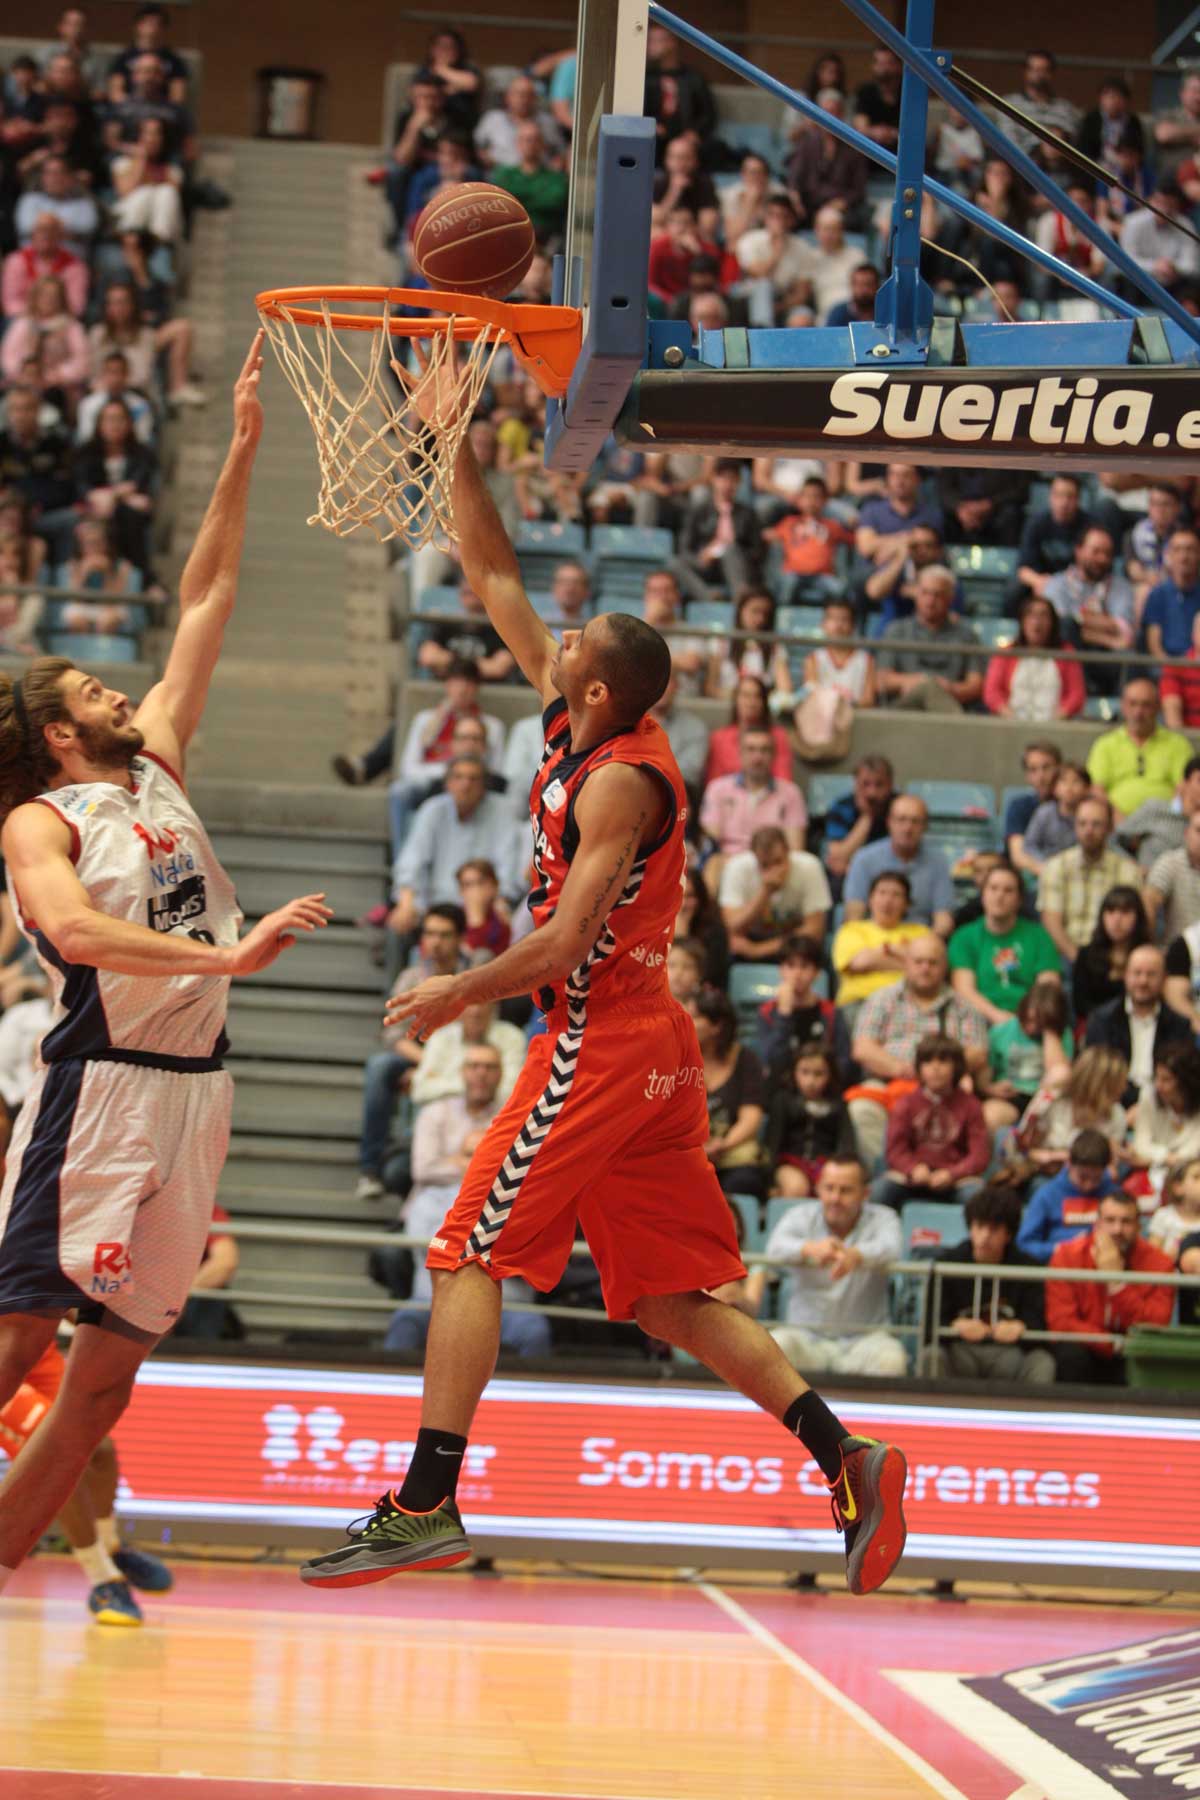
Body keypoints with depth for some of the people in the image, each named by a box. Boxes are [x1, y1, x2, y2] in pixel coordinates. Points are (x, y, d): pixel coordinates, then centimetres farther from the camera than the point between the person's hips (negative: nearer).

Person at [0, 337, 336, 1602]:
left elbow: (205, 599, 19)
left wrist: (244, 452, 16)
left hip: (192, 1087, 7)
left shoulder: (156, 769, 16)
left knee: (108, 1373, 6)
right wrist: (227, 956, -35)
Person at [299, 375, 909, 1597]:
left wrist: (461, 994, -8)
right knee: (668, 1294, 10)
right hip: (648, 1048, 10)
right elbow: (493, 580, 17)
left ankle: (426, 1505, -10)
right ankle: (845, 1459, 4)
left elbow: (568, 940, -21)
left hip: (601, 1042, -10)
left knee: (471, 1255, -7)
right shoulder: (576, 727, 10)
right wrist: (453, 447, 13)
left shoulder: (619, 780, -15)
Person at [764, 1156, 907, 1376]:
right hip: (805, 1334, 1)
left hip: (864, 1338, -1)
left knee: (891, 1359, -32)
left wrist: (855, 1256, -48)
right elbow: (776, 1247, -17)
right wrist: (811, 1249, -43)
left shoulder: (882, 1219, 3)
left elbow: (889, 1248, -22)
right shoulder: (801, 1216, 5)